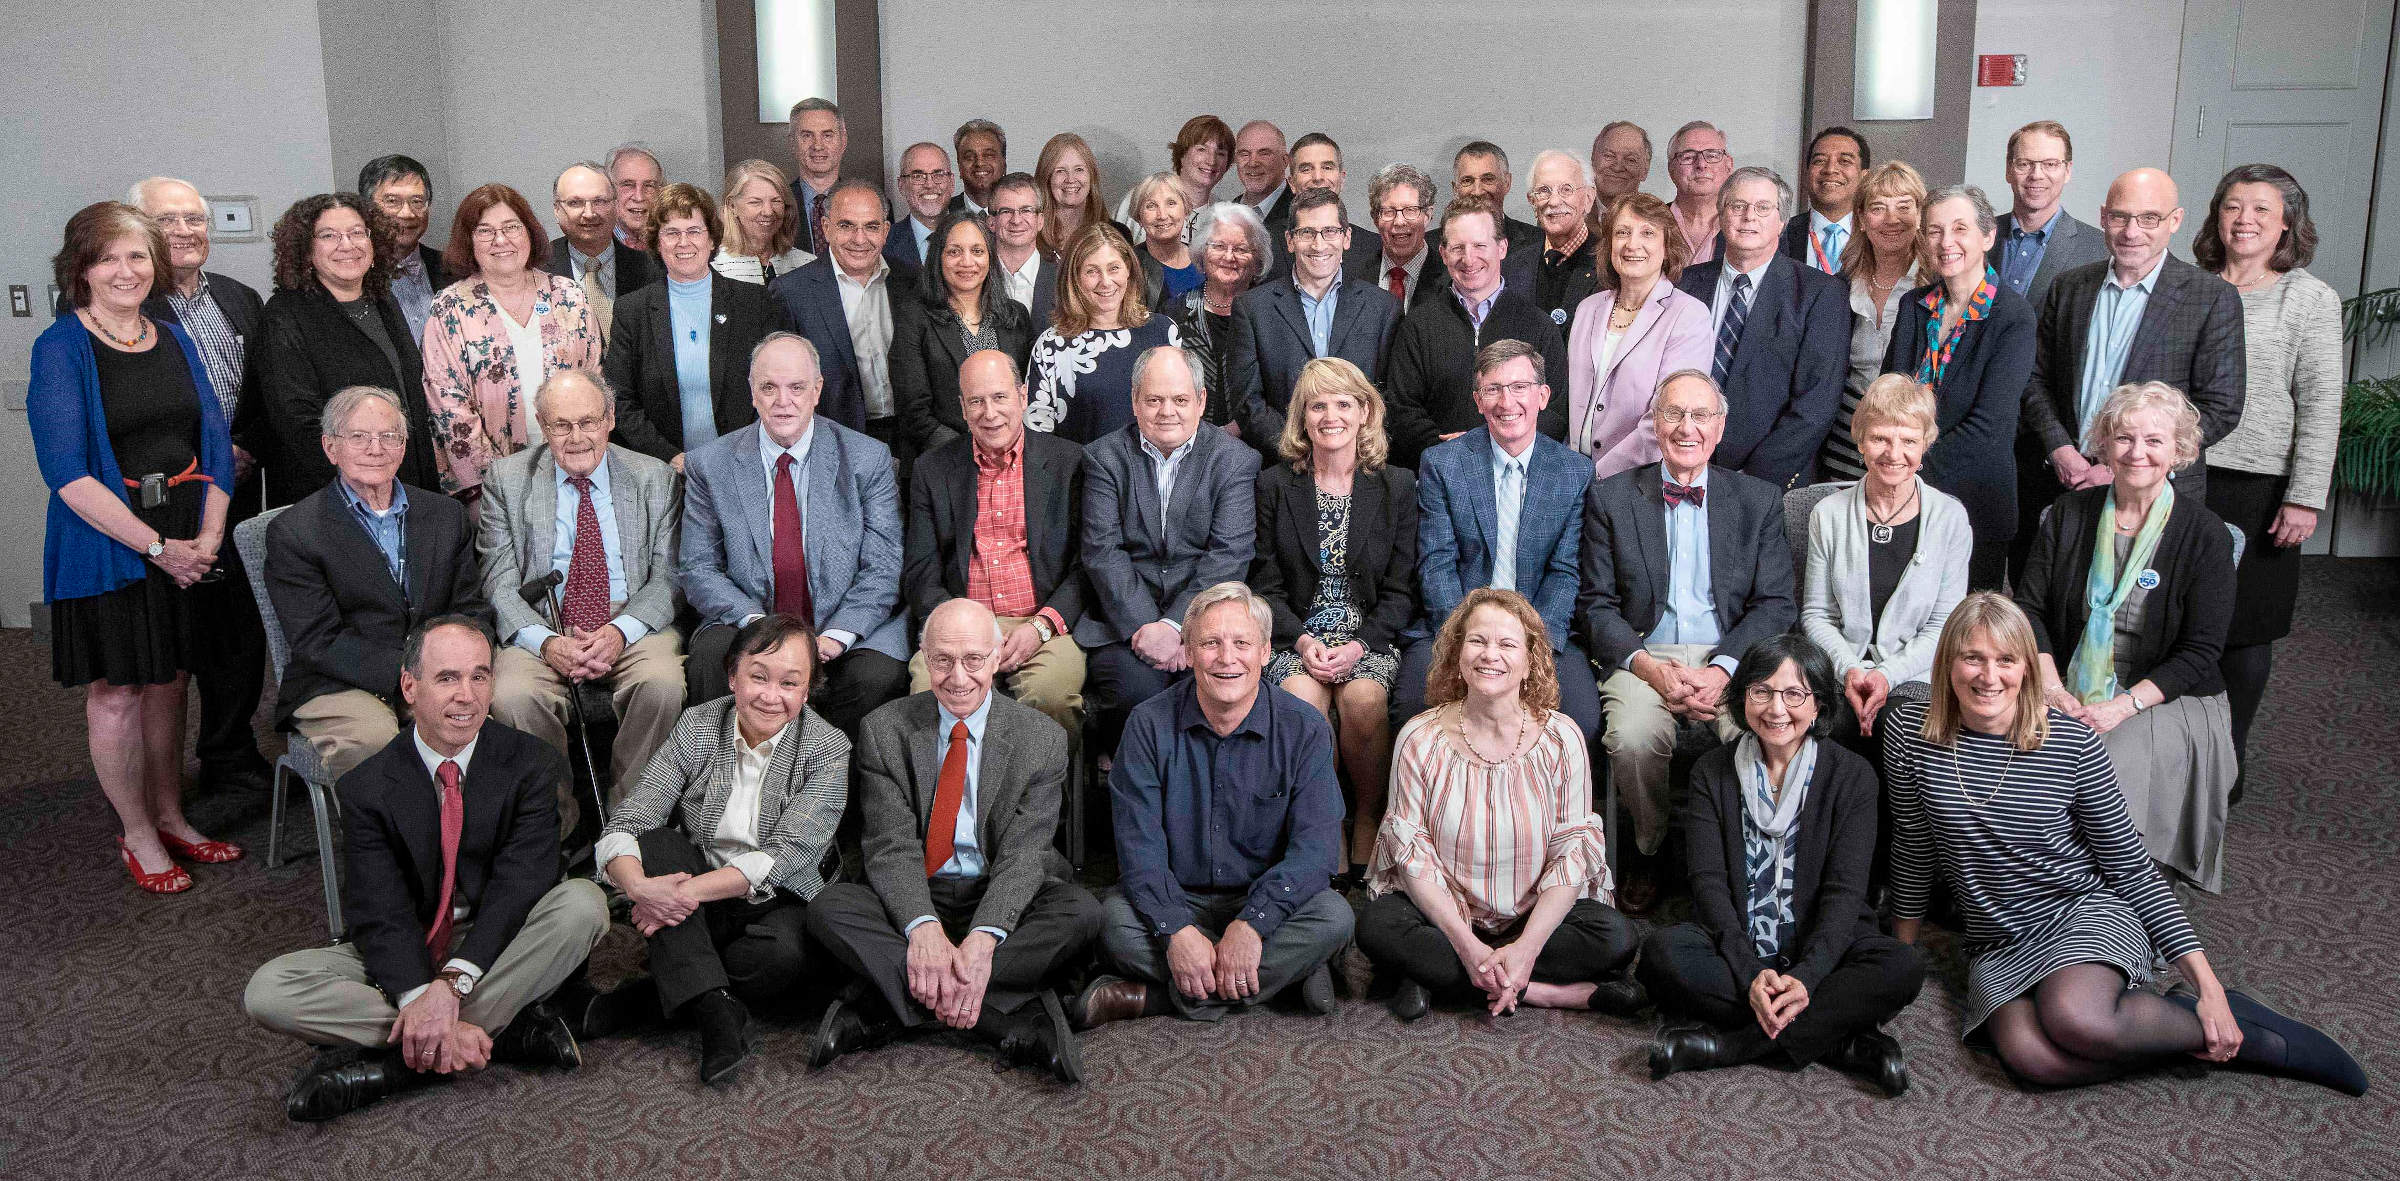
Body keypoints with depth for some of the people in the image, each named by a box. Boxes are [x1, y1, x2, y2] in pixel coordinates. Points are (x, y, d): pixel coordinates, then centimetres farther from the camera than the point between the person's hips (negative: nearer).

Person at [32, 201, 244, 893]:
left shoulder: (175, 340, 9)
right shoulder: (62, 349, -8)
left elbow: (215, 441, 7)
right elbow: (67, 472, -15)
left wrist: (207, 537, -8)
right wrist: (157, 546, -20)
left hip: (187, 546, 5)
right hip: (107, 548, -5)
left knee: (167, 683, 15)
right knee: (115, 694, 5)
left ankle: (170, 816, 29)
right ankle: (137, 835, 19)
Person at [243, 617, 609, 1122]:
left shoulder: (533, 764, -8)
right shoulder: (367, 786, -6)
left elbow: (519, 886, -19)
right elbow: (380, 912, -14)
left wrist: (452, 983, -32)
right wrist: (421, 1000, -32)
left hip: (498, 949, -1)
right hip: (401, 959, 1)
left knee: (583, 901, -30)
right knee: (268, 991, -21)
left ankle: (394, 1063, -27)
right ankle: (505, 1031, -25)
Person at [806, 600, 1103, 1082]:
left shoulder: (1042, 739, -2)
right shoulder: (884, 731, -1)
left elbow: (1023, 853, -11)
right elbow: (893, 846, -10)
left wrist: (984, 937, -30)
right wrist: (923, 928, -31)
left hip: (1002, 903, 0)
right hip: (912, 899, 0)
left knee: (1082, 910, -30)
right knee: (829, 907, -28)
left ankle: (874, 1010, -29)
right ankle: (1024, 1022, -34)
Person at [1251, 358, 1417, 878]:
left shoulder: (1397, 487, 7)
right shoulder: (1274, 485, 8)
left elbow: (1401, 591, 3)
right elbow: (1266, 586, 5)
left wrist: (1360, 645, -13)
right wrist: (1302, 641, -13)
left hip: (1372, 636, 0)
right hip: (1296, 635, 0)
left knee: (1364, 699, -32)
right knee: (1301, 698, -32)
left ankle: (1369, 820, -7)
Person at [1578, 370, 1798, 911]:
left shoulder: (1759, 501, 11)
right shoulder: (1611, 497, 9)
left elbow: (1777, 604, 4)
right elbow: (1596, 604, 4)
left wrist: (1723, 669, -14)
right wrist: (1648, 665, -14)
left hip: (1731, 658, 1)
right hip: (1643, 656, 0)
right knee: (1632, 738, -32)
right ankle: (1650, 850, -2)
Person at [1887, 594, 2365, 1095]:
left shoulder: (2073, 743, -12)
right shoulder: (1910, 734, -8)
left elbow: (2132, 867, -4)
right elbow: (1913, 851, 6)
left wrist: (2205, 980, -9)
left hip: (2089, 915, -2)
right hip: (1997, 945, 2)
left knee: (2074, 1019, -36)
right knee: (2031, 1056, -30)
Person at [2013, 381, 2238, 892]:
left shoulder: (2205, 535, -4)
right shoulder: (2070, 514, 6)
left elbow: (2200, 652, -6)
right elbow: (2029, 606, 4)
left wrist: (2123, 706, -18)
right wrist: (2051, 688, -11)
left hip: (2166, 701, -2)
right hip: (2069, 693, 3)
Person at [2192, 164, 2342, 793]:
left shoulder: (2310, 298, -2)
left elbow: (2320, 406, -5)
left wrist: (2305, 499, -10)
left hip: (2258, 488, -3)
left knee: (2245, 627, 6)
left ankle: (2232, 750, 21)